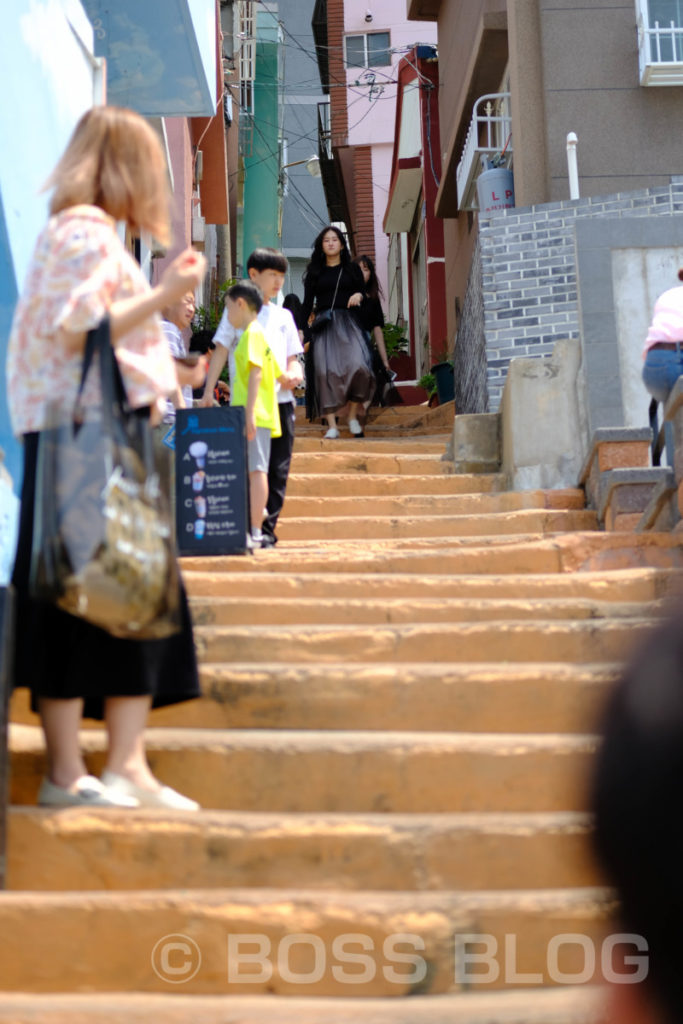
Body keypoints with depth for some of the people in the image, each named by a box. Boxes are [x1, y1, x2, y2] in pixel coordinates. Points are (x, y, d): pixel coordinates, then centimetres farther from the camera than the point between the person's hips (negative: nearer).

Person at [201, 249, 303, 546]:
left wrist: (294, 374, -3)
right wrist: (208, 390, -6)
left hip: (281, 400, 4)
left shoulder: (283, 316, 19)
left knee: (278, 468, 1)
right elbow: (221, 351, 2)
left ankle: (267, 529, 5)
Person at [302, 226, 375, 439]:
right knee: (325, 371, -12)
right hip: (323, 326, 1)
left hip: (348, 323, 0)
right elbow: (307, 303, 11)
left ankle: (353, 416, -3)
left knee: (358, 366, -21)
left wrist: (359, 296, -10)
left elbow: (364, 294, 15)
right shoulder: (315, 272, 14)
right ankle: (331, 425, -10)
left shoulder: (352, 269, 15)